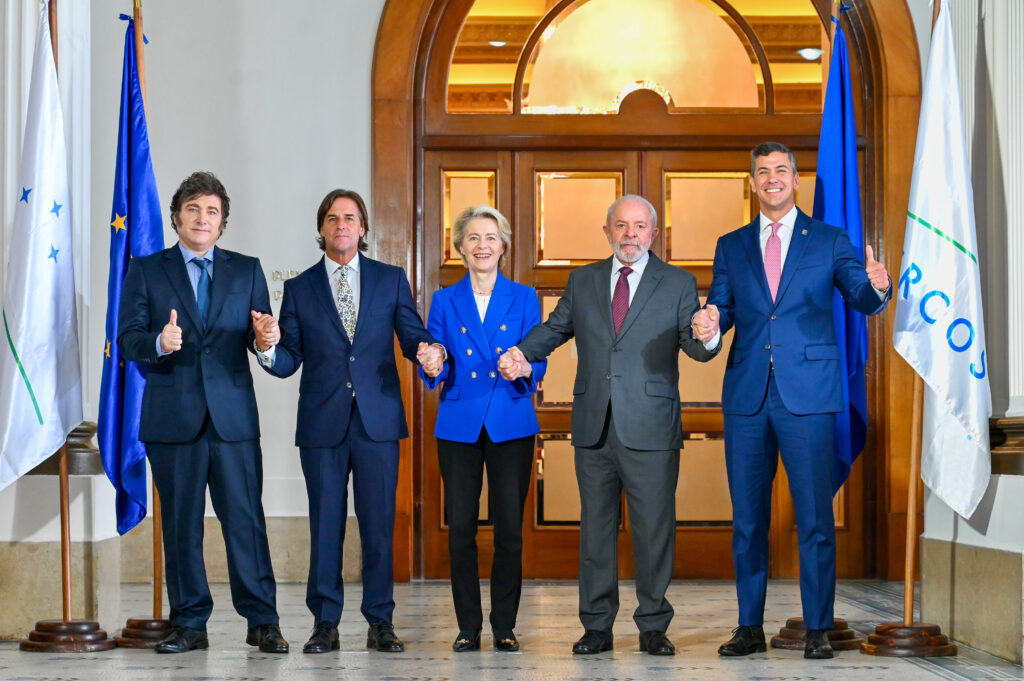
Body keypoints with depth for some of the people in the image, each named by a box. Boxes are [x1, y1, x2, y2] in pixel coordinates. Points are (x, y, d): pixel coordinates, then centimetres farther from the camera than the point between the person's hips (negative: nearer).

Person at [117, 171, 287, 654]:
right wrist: (159, 343, -21)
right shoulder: (145, 271, 9)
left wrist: (265, 339, -17)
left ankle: (261, 622, 3)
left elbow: (261, 337, 7)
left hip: (233, 414, 0)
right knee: (180, 524, 5)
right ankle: (189, 624, 13)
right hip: (172, 416, 0)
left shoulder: (246, 270, 13)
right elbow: (128, 339, 0)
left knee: (245, 519, -3)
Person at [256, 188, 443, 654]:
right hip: (322, 423, 0)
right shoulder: (299, 288, 8)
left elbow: (413, 337, 4)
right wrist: (268, 347, -18)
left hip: (377, 420, 0)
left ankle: (380, 622, 10)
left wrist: (428, 350, -19)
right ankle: (325, 624, 10)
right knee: (325, 524, 3)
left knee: (378, 523, 1)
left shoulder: (391, 280, 9)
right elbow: (289, 362, 4)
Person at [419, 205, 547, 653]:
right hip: (459, 426, 1)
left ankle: (504, 626, 9)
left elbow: (538, 362, 2)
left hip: (511, 426, -1)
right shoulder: (445, 301, 9)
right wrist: (433, 369, -18)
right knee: (460, 527, 0)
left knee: (509, 527, -2)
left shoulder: (524, 298, 8)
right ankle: (468, 627, 10)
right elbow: (434, 370, 5)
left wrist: (524, 369, -21)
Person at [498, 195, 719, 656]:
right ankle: (597, 626, 16)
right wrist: (522, 353, -5)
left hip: (650, 428, -3)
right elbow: (554, 328, 14)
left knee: (654, 527, 0)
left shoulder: (678, 284, 4)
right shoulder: (583, 281, 13)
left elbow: (695, 347, -3)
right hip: (593, 428, 3)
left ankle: (653, 627, 11)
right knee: (596, 525, 8)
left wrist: (704, 338, -27)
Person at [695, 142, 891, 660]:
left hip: (808, 395, -2)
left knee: (815, 516, -4)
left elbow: (862, 300, -1)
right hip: (746, 395, 3)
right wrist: (708, 326, -15)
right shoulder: (732, 247, 15)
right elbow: (719, 310, 9)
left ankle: (817, 629, 3)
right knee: (747, 517, 6)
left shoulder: (830, 242, 8)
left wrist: (877, 287, -25)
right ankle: (750, 627, 14)